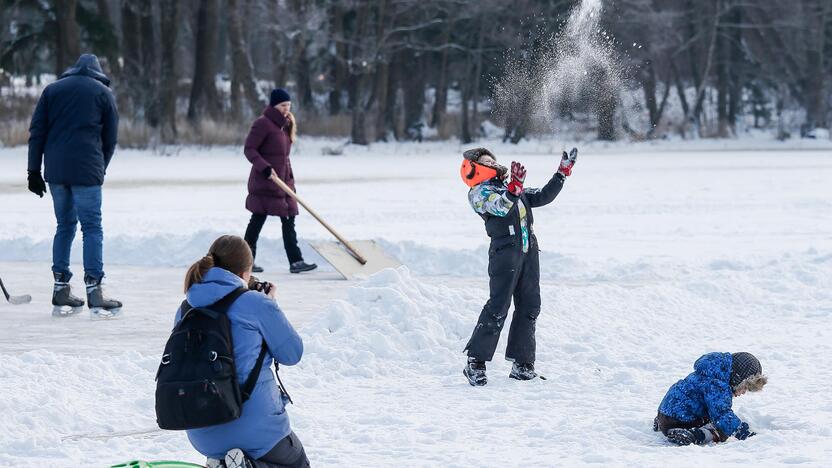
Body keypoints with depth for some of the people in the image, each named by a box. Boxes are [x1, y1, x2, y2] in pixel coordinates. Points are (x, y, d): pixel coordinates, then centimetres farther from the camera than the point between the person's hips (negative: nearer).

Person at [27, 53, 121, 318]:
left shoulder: (52, 90, 13)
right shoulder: (102, 92, 6)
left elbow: (37, 132, 9)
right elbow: (110, 137, 7)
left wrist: (34, 171, 10)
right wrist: (101, 168, 19)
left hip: (55, 169, 4)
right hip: (86, 170, -4)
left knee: (65, 225, 15)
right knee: (92, 227, -2)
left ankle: (61, 291, 13)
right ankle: (94, 291, -10)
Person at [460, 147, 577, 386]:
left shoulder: (510, 187, 26)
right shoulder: (479, 193, 2)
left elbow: (543, 196, 25)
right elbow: (501, 207, -19)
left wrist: (563, 172, 20)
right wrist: (514, 187, -35)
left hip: (528, 250, 7)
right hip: (505, 250, -7)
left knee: (529, 307, 5)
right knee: (498, 307, -13)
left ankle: (521, 364, 9)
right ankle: (475, 363, -10)